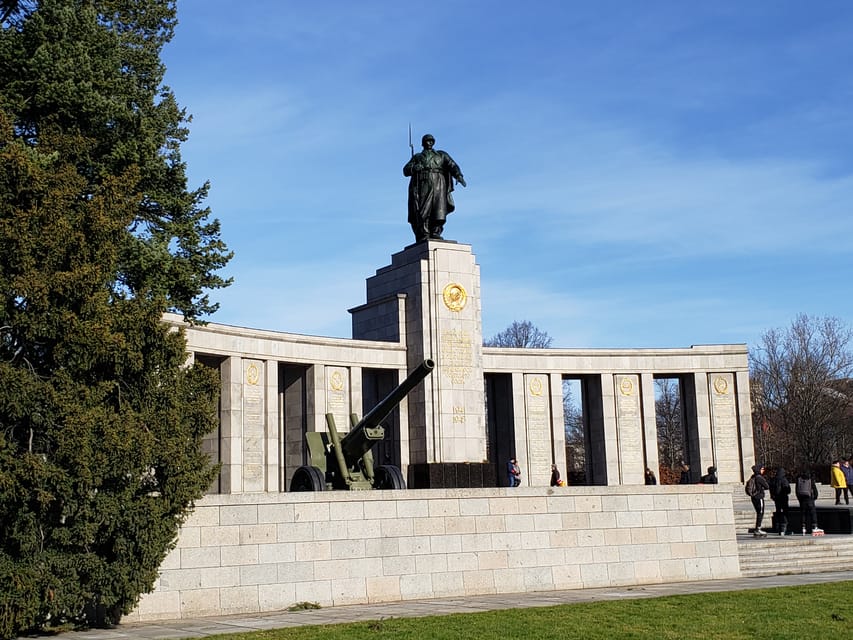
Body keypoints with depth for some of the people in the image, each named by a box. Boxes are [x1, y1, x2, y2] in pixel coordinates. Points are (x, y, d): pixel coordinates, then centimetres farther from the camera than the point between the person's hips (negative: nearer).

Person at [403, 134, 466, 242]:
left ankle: (435, 233, -19)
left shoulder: (441, 155, 26)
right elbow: (406, 170, 15)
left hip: (438, 184, 0)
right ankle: (423, 235, -19)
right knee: (423, 211, -14)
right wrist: (417, 167, -6)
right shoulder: (417, 157, 27)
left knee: (439, 210, -16)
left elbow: (452, 165, 9)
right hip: (422, 183, 0)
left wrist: (458, 175, -12)